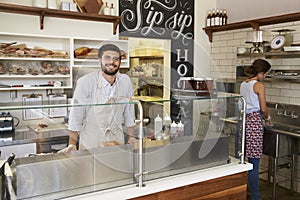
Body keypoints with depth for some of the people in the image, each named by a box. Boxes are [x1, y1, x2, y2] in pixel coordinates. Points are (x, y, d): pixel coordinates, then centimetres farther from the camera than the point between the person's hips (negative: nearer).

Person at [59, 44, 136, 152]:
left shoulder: (126, 81, -6)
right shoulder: (85, 82, -16)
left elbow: (129, 111, 4)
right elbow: (76, 115, -11)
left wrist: (131, 137, 7)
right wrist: (72, 144, -10)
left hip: (117, 141, 3)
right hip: (91, 144, -3)